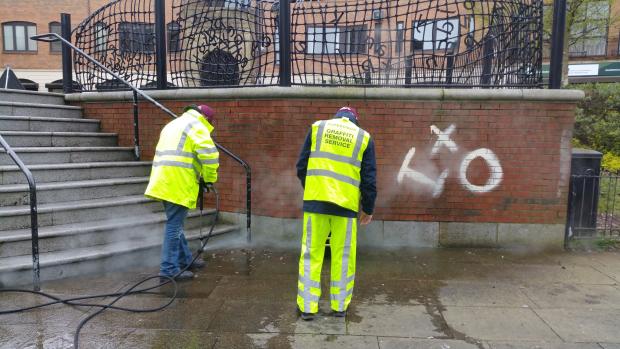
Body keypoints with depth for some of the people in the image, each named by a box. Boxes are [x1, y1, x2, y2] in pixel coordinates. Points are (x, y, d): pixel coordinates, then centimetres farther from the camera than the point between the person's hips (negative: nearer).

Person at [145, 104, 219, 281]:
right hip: (178, 183, -9)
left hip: (163, 180, 9)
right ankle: (169, 269, 1)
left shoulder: (174, 124, 25)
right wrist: (209, 179, -6)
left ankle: (185, 260, 29)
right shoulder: (197, 127, -4)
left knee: (175, 223, 17)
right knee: (174, 225, -5)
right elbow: (209, 154, -19)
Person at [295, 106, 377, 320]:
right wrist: (368, 208, 17)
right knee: (343, 256, 11)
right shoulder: (364, 137, 8)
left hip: (315, 199, 0)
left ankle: (307, 307, 13)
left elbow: (301, 166, 8)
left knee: (311, 254, 8)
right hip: (346, 204, 0)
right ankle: (339, 306, 21)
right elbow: (369, 179, 6)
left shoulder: (318, 127, 9)